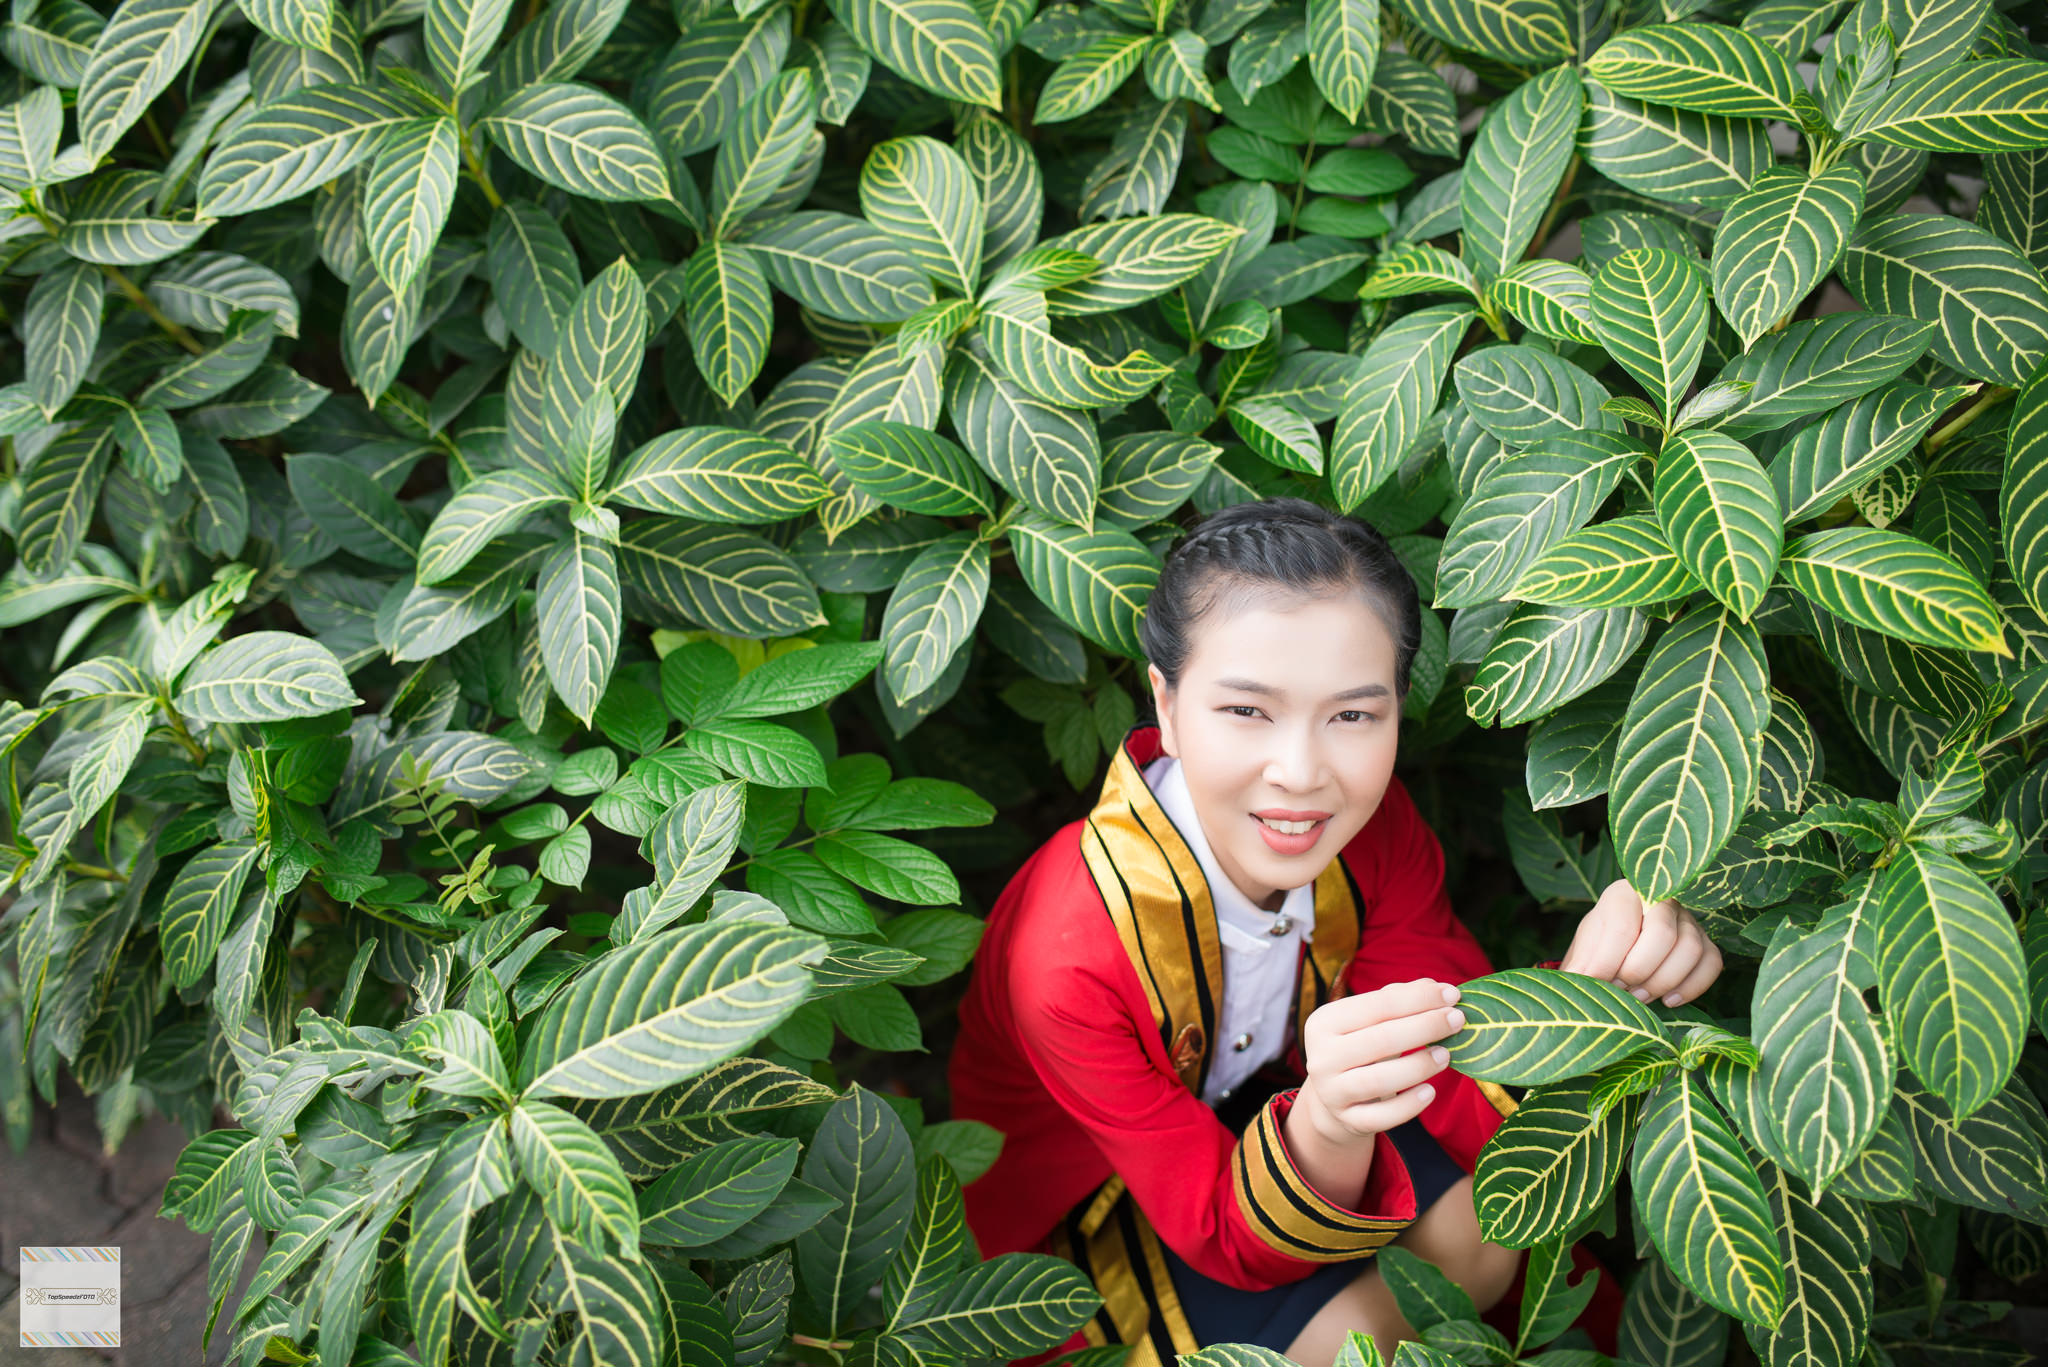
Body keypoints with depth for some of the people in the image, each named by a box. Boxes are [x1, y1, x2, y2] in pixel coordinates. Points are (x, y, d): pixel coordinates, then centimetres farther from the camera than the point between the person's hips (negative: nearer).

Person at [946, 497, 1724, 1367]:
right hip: (1094, 1190, -5)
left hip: (1266, 1100, 5)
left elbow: (1467, 1089, -21)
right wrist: (1329, 1129, -54)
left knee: (1478, 1237, -15)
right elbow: (1232, 1237, -31)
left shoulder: (1371, 828, -21)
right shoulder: (1071, 955, -38)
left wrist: (1583, 991, -44)